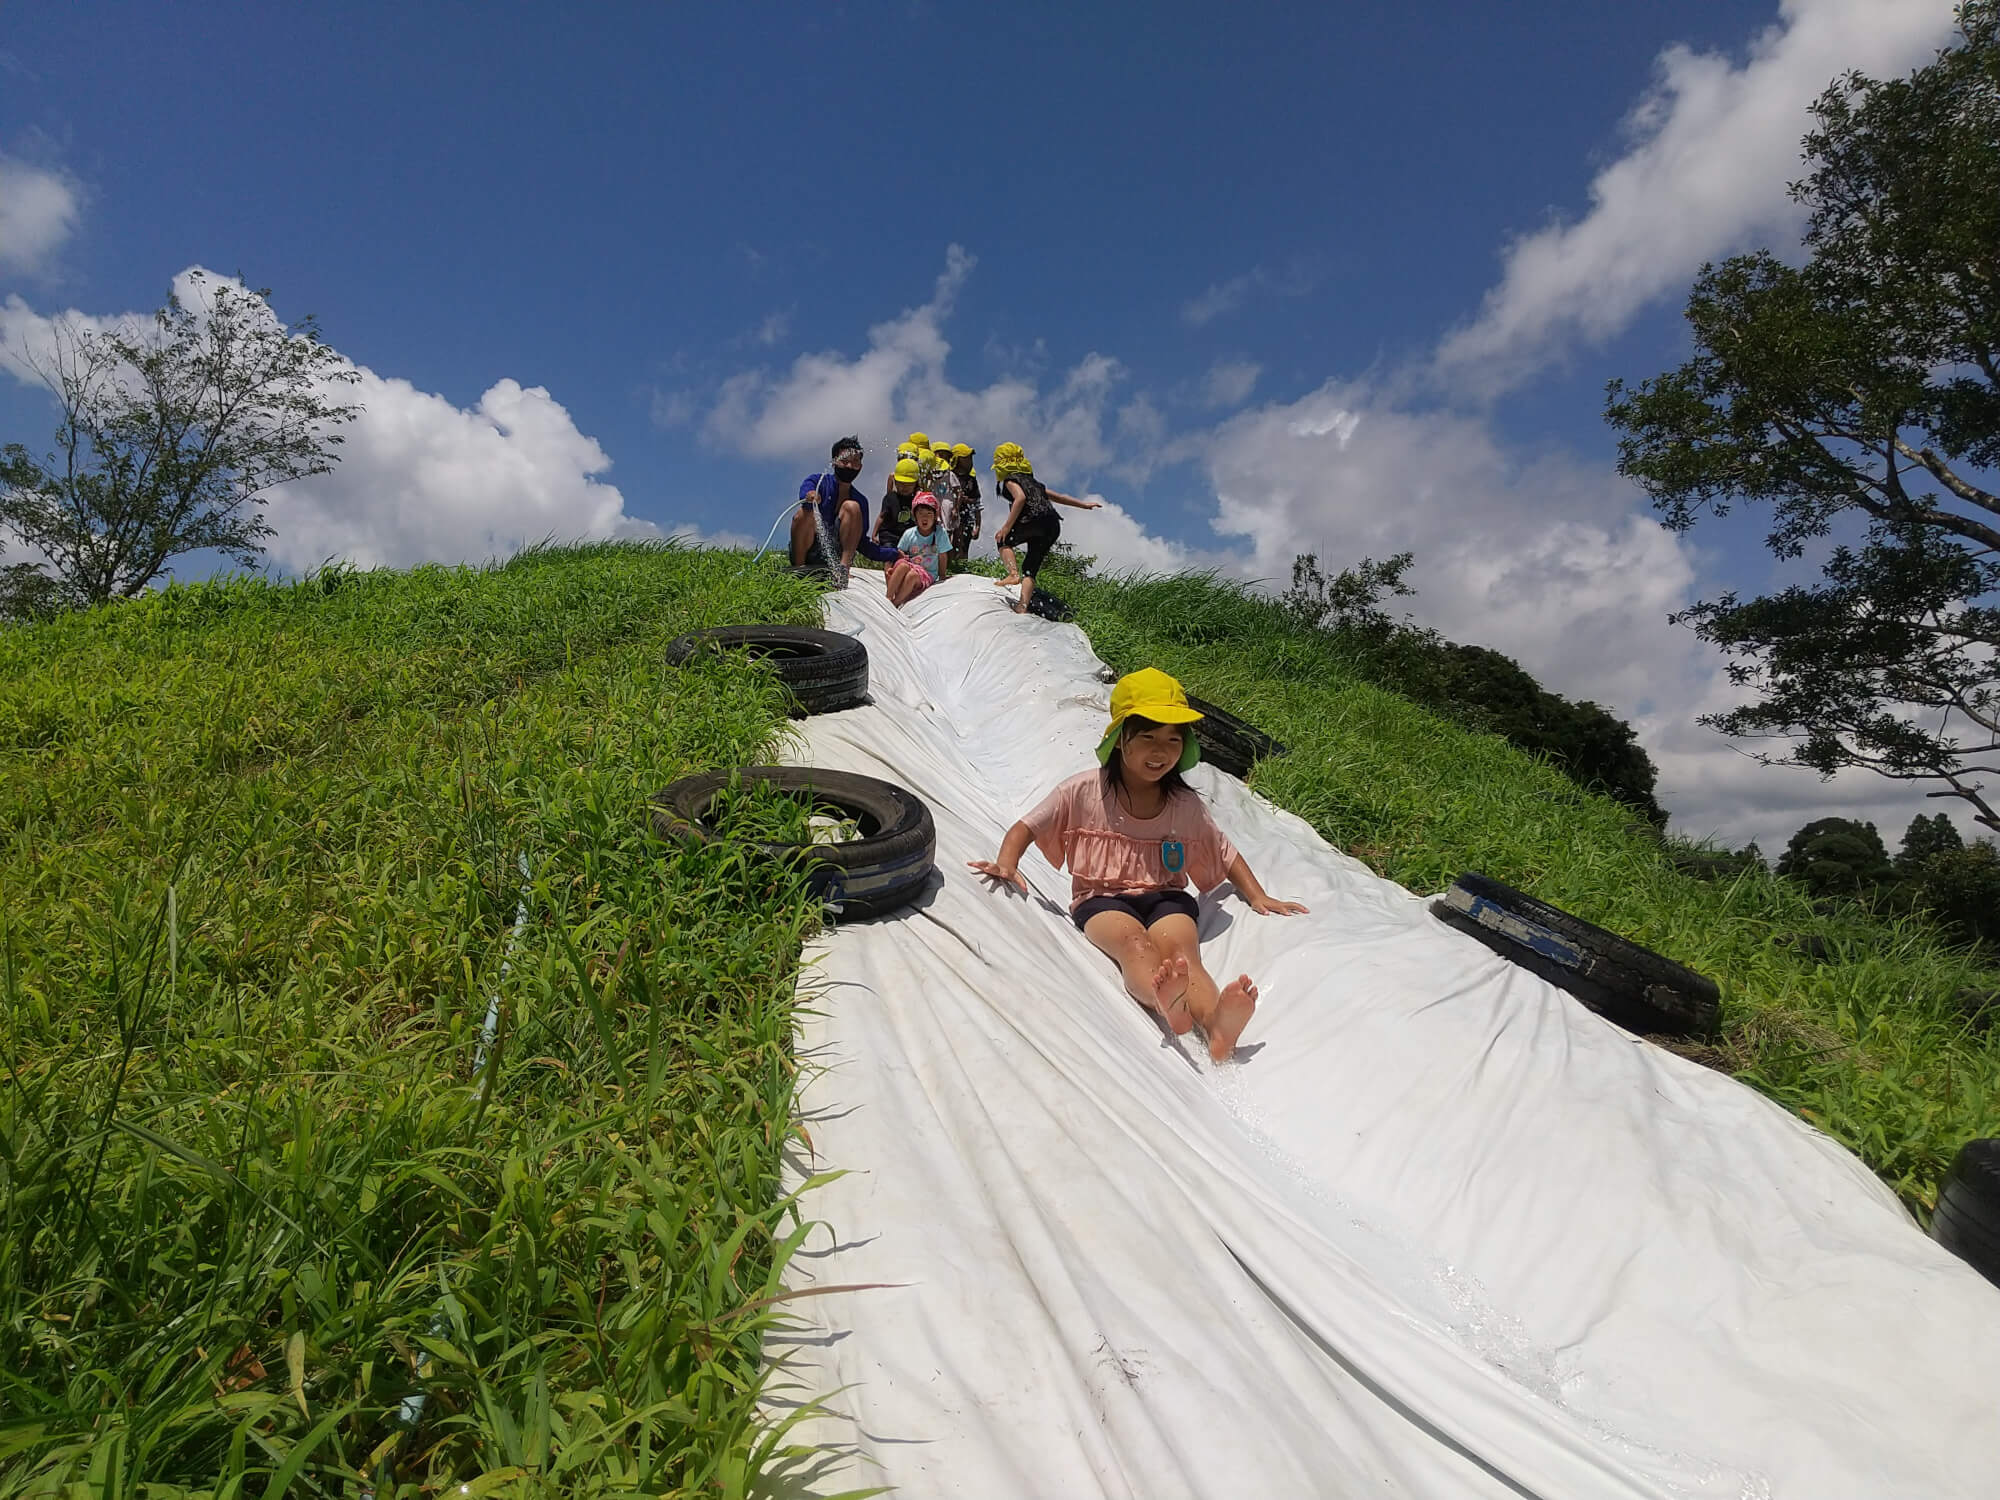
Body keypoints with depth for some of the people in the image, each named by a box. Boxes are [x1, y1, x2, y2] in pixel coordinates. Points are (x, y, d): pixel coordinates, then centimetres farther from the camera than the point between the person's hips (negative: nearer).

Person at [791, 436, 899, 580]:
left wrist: (894, 554, 1)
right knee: (805, 513, -30)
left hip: (836, 556, 2)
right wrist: (810, 495, -47)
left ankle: (843, 568, -29)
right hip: (806, 552, -2)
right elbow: (806, 487, -22)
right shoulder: (818, 481, 4)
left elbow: (861, 543, 13)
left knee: (852, 507, -16)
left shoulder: (860, 500, 13)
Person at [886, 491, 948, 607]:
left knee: (912, 575, -34)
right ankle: (888, 598, -33)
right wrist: (890, 568, -13)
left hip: (928, 574, -2)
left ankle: (895, 604, -32)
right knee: (903, 565, -33)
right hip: (910, 565, 2)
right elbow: (899, 553, 3)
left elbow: (942, 557, 1)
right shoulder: (909, 534, -1)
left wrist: (942, 577, 4)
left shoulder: (940, 532, -6)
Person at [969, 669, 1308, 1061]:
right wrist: (1006, 864, -14)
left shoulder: (1185, 804, 7)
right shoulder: (1085, 791, -1)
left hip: (1166, 897, 2)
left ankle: (1217, 1024, -62)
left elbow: (1224, 853, 21)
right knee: (1135, 942, -38)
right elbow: (1026, 827, 6)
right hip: (1102, 899, -2)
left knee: (1181, 947, -34)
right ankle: (1166, 1002, -70)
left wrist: (1257, 896, 9)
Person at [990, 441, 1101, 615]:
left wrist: (1006, 527, -15)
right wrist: (1084, 504, 34)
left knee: (1002, 540, 14)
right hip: (1053, 527, 8)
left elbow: (1021, 498, -13)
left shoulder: (1010, 480, 7)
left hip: (1034, 520, -8)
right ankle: (1022, 607, -1)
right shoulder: (1031, 480, 32)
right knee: (1030, 569, 11)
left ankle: (1013, 574, -8)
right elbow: (1057, 496, 31)